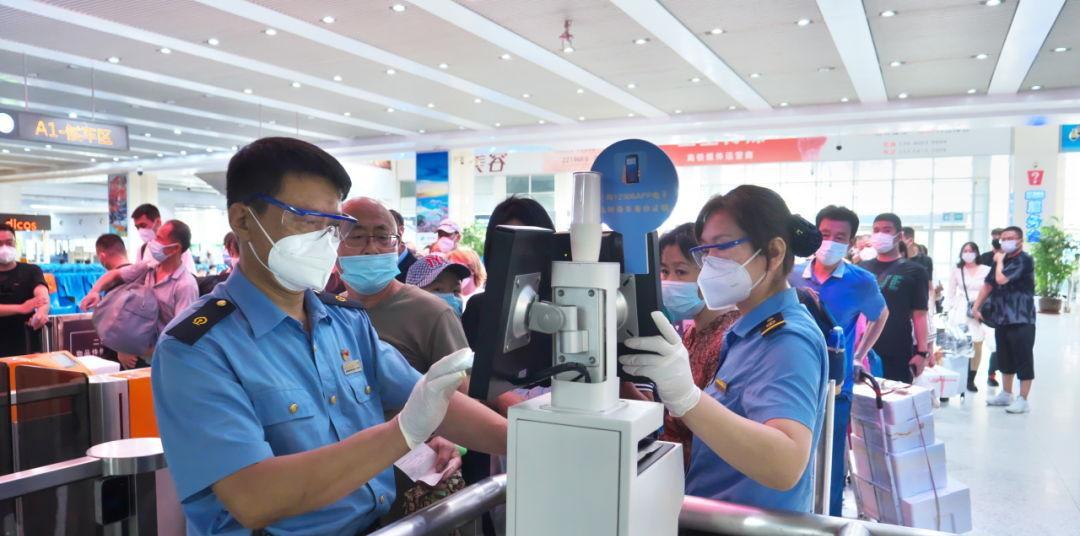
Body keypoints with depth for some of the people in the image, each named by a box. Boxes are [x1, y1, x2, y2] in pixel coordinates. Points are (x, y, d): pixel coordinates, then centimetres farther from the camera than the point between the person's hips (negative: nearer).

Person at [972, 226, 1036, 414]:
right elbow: (989, 284, 18)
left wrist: (999, 261, -6)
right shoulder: (1002, 260, 14)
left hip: (1021, 320, -8)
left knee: (1023, 359, -2)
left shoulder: (1025, 260, -12)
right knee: (1005, 359, 15)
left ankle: (1023, 400, 3)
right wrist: (976, 307, 13)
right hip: (1002, 319, 8)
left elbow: (1001, 279, -24)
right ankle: (1006, 394, 26)